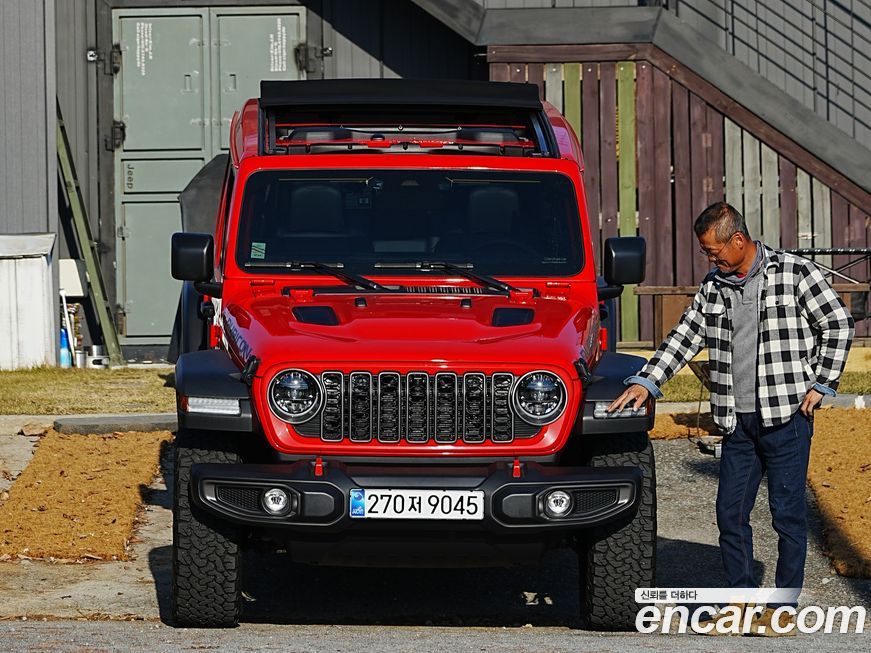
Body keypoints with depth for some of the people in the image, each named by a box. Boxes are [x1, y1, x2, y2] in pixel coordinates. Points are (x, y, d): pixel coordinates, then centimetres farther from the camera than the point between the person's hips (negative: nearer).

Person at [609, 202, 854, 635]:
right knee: (730, 512, 5)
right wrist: (646, 382, 0)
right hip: (738, 421, 5)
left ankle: (784, 606, 7)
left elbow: (838, 324, -2)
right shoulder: (714, 287, 10)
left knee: (788, 513, -1)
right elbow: (684, 338, 10)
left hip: (787, 417, -5)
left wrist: (821, 385, -5)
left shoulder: (795, 274, -6)